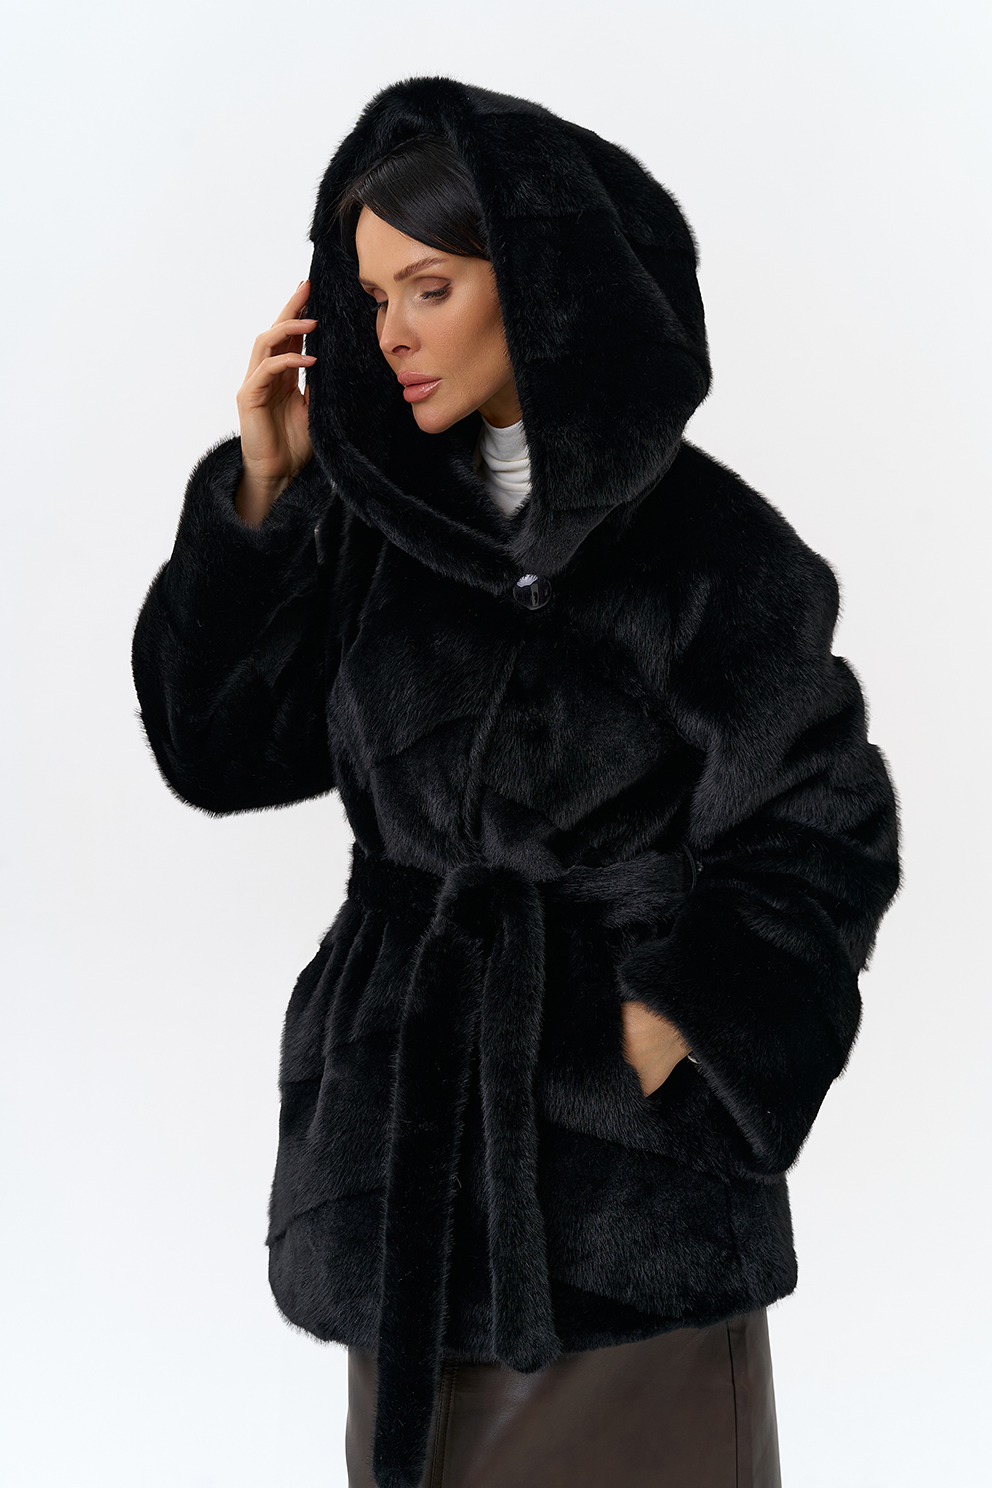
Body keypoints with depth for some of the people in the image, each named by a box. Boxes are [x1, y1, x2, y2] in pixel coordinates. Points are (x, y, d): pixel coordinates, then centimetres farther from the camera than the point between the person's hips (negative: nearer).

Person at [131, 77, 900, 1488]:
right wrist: (259, 494, -6)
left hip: (621, 1127, -4)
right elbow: (217, 748, 1)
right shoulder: (368, 516, 3)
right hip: (409, 1102, 4)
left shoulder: (704, 541, -10)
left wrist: (681, 1028, -16)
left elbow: (825, 828, -7)